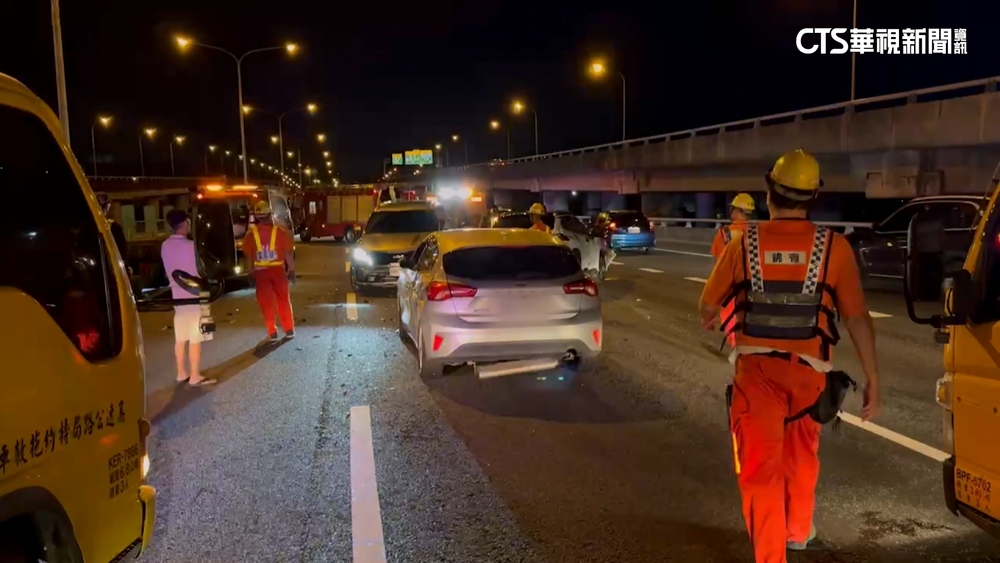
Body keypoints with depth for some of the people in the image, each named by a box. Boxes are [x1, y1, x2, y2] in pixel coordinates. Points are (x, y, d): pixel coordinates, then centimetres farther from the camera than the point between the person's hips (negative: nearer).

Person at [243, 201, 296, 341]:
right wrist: (291, 270, 3)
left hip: (260, 271, 0)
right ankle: (289, 329, 14)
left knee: (266, 302, 7)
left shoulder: (251, 233, -3)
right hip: (278, 269, 0)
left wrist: (251, 274, 6)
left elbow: (248, 256, -1)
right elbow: (288, 253, -5)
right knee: (283, 300, 11)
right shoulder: (279, 231, -5)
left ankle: (272, 332, 8)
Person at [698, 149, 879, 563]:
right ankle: (798, 530, 46)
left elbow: (708, 304, 6)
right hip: (808, 370, 2)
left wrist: (709, 320, 29)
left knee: (760, 466, 5)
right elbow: (857, 317, -8)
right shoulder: (834, 247, -7)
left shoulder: (744, 244, -5)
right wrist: (872, 379, -1)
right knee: (801, 453, 26)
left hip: (757, 369, -2)